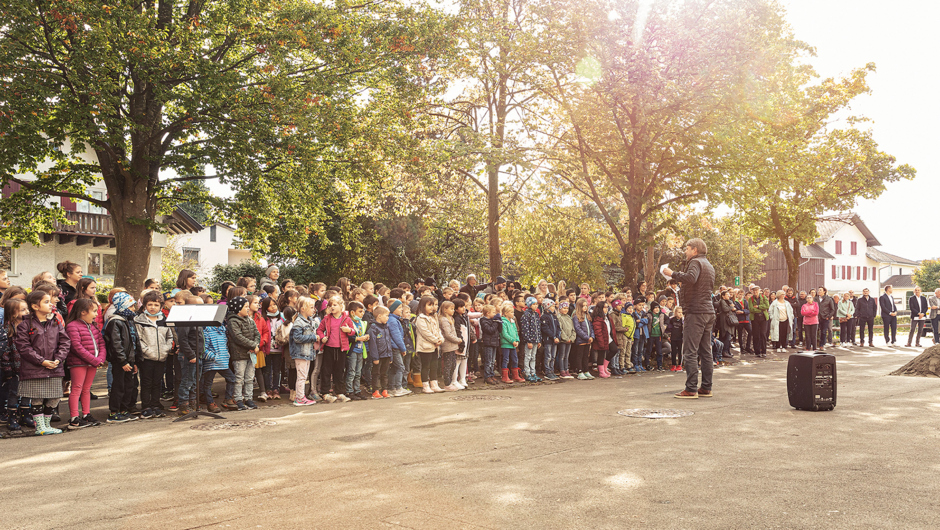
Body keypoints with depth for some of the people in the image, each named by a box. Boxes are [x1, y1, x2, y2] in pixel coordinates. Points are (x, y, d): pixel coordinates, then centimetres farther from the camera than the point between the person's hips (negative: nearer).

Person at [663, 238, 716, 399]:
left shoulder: (696, 262, -8)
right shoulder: (709, 266, 22)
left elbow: (690, 278, -28)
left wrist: (673, 273, -16)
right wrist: (684, 285, 28)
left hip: (696, 311, -10)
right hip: (709, 311, 10)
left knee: (690, 352, -9)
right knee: (705, 351, 11)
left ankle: (691, 389, -11)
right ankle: (706, 388, 14)